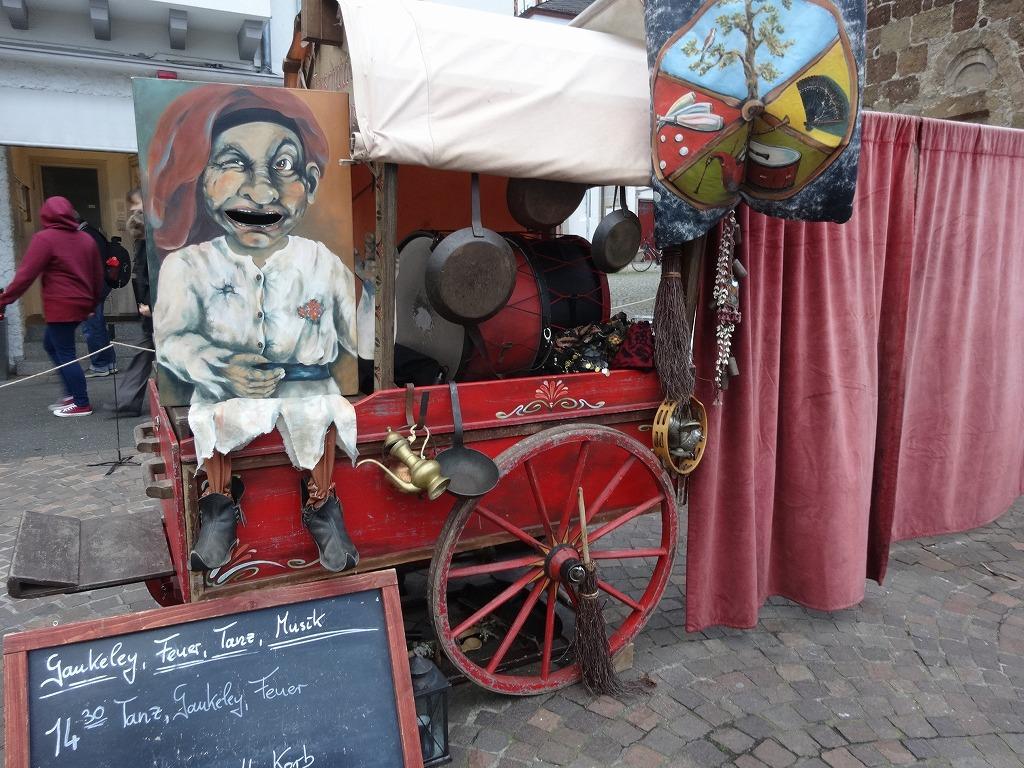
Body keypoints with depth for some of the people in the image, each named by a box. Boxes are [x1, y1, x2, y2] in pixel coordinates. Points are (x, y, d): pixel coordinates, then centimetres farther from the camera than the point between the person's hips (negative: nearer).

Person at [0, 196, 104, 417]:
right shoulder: (86, 239, 11)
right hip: (80, 304, 7)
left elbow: (26, 275, -13)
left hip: (60, 306, -7)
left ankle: (81, 404, 4)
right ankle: (72, 393, 19)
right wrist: (93, 304, 26)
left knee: (65, 354, 1)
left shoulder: (45, 238, -8)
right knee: (51, 344, 20)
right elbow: (98, 276, 16)